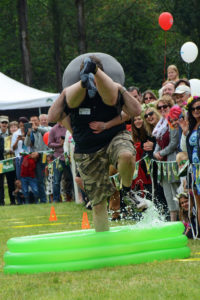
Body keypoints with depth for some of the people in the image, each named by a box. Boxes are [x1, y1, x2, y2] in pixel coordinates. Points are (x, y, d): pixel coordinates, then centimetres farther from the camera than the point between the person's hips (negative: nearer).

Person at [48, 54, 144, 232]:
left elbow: (136, 111, -12)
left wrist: (122, 90, -14)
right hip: (88, 154, 2)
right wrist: (63, 95, -8)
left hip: (115, 138, -2)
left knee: (127, 156, -43)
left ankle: (127, 191, -20)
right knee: (98, 203, 2)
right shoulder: (73, 95, 1)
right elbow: (53, 117, -9)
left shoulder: (114, 92, -3)